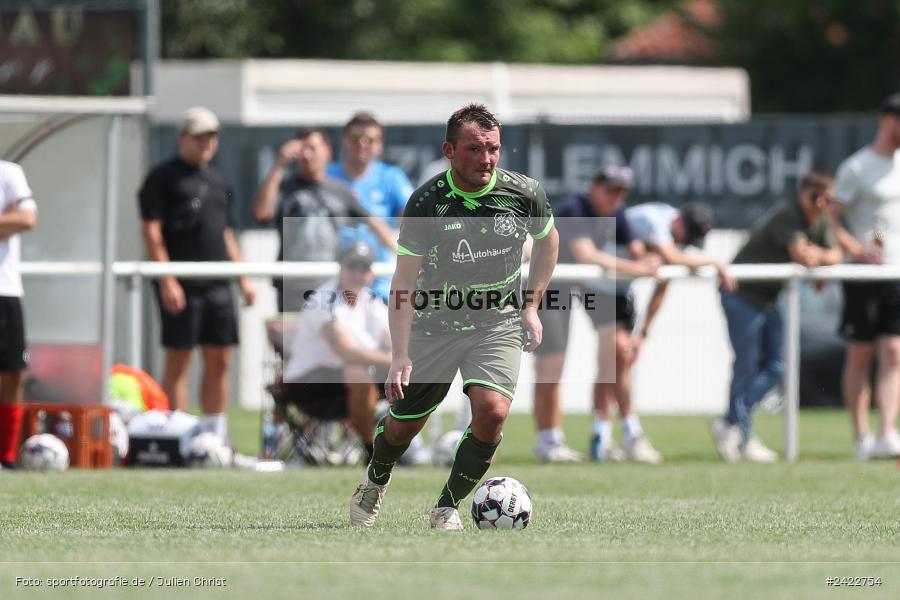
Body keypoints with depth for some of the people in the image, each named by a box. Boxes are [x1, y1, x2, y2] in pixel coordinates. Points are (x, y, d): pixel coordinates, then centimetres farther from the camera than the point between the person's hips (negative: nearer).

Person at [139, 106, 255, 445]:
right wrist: (166, 281, -16)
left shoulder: (218, 183, 19)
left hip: (218, 285, 7)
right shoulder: (164, 178, -2)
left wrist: (243, 280, 16)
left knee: (220, 361, 5)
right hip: (181, 286, -7)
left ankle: (215, 435, 9)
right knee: (178, 360, -5)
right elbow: (151, 232, -9)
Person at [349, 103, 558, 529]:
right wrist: (400, 356, -23)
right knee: (404, 425, 8)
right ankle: (375, 480, 44)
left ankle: (448, 506, -1)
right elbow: (404, 282, -15)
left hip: (499, 323, 1)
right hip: (435, 323, 0)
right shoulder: (426, 202, -17)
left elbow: (547, 239, 12)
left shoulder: (524, 193, -11)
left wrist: (531, 308, 6)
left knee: (492, 412, -22)